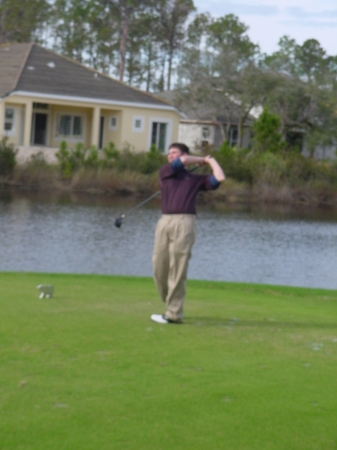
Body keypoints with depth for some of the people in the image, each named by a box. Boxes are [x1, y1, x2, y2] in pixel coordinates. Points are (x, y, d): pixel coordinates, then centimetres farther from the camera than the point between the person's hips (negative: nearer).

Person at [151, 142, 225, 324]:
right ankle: (170, 304, 20)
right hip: (165, 221, 3)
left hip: (184, 222, -3)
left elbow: (219, 178, 5)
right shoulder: (165, 171, 20)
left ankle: (174, 314, -4)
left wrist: (210, 160, 19)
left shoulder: (196, 179, 16)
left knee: (177, 270, -7)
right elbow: (182, 161, 4)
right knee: (159, 268, 2)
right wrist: (201, 159, 19)